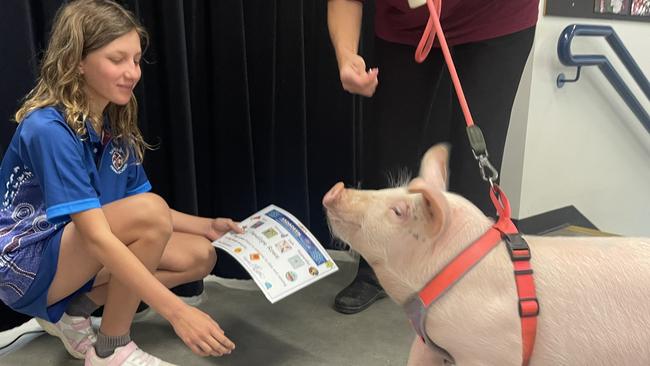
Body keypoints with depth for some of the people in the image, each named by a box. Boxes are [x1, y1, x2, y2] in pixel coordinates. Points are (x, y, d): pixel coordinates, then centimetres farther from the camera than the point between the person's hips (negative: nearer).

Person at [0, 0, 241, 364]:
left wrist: (206, 226, -5)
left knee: (200, 256, -4)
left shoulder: (116, 125, 0)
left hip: (75, 255, 8)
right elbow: (97, 236, -33)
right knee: (149, 211, -30)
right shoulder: (49, 129, -25)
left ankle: (72, 311, 4)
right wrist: (176, 310, -38)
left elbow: (139, 208, 6)